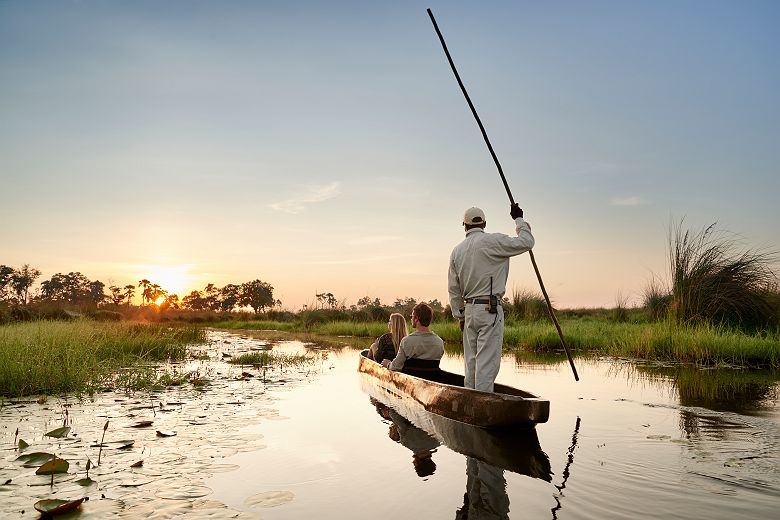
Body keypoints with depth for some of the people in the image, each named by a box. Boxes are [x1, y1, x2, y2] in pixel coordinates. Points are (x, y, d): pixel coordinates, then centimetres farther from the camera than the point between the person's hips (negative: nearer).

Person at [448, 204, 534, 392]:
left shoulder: (457, 250, 10)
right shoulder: (493, 241, -7)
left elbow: (453, 289, 12)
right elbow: (526, 242, -3)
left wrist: (460, 316, 19)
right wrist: (519, 220, 12)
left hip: (469, 309, 6)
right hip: (490, 309, -6)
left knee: (471, 362, 13)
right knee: (487, 362, -5)